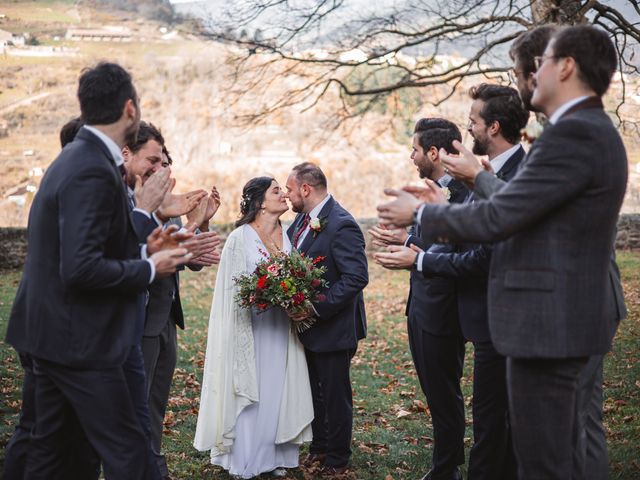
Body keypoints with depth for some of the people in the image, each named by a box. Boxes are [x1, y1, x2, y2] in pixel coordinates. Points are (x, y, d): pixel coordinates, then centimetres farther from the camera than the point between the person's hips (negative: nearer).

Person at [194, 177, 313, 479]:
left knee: (277, 391, 7)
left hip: (280, 327, 5)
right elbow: (233, 287, -7)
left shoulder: (286, 236, 6)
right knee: (249, 393, 1)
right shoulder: (240, 238, -9)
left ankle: (275, 455, 17)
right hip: (250, 326, -4)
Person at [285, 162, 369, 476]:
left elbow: (356, 277, -27)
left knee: (335, 394, 7)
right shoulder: (302, 219, 4)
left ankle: (337, 459, 23)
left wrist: (317, 308, -28)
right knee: (313, 391, 20)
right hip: (308, 323, 8)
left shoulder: (342, 225, -23)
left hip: (333, 327, -8)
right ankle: (318, 447, 36)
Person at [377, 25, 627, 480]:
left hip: (549, 321, -11)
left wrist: (420, 213, -5)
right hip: (565, 317, 11)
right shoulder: (591, 130, 14)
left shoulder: (573, 134, -19)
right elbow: (522, 205, 20)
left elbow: (496, 219, -20)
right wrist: (479, 175, 32)